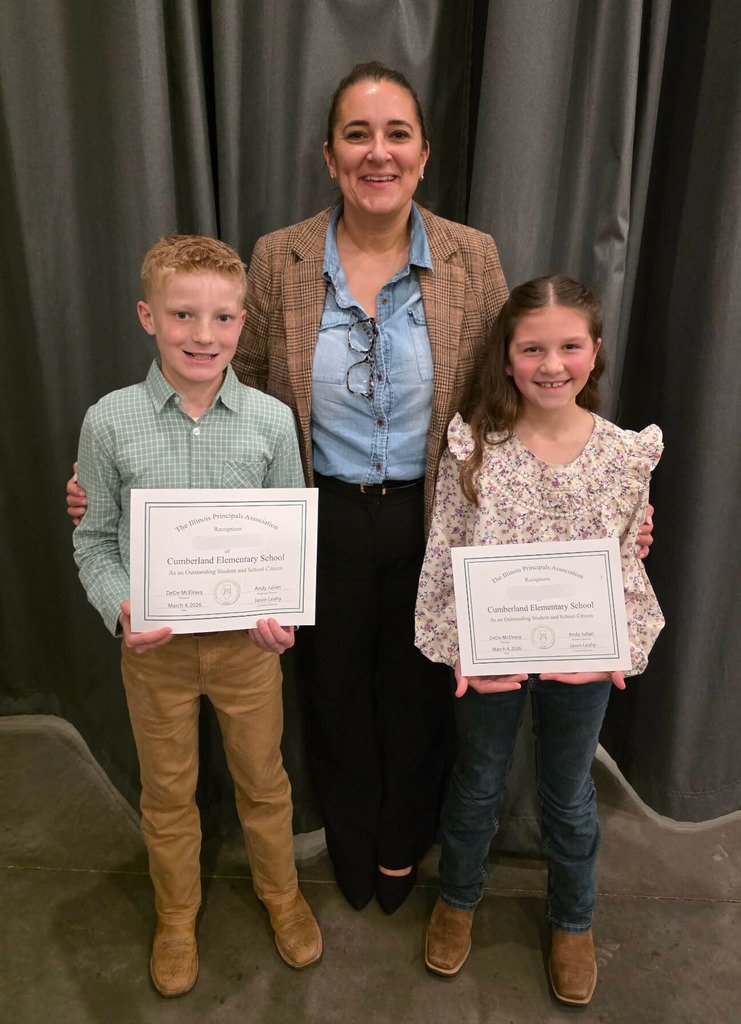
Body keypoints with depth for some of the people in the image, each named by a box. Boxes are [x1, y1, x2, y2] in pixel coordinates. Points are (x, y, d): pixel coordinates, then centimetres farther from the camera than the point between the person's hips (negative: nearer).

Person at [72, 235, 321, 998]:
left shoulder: (271, 419, -9)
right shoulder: (110, 421, -10)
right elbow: (95, 539, -2)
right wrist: (121, 612, -17)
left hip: (247, 639, 1)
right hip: (155, 644, 0)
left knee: (263, 778, 20)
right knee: (167, 792, 20)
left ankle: (280, 893, 48)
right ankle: (176, 913, 48)